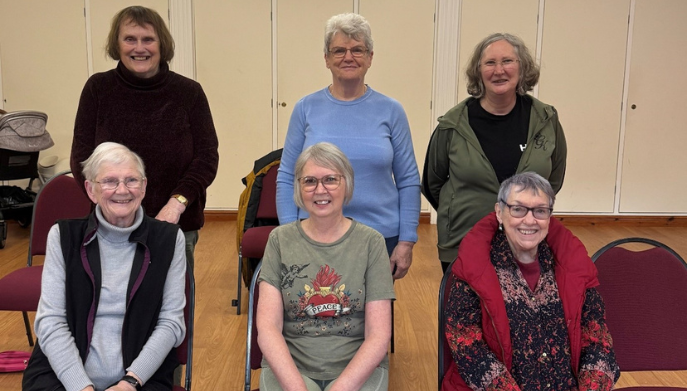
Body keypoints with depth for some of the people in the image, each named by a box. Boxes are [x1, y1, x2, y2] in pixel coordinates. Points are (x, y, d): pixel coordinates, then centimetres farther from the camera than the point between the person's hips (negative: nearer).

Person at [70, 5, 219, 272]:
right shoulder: (98, 89, 0)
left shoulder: (189, 92, -2)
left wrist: (177, 203, -16)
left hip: (177, 226, 0)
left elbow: (207, 156, -2)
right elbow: (82, 155, 2)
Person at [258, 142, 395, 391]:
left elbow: (379, 336, -5)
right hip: (287, 367, 0)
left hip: (358, 368, 0)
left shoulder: (371, 243, -1)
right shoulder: (280, 240, 2)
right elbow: (267, 327, -5)